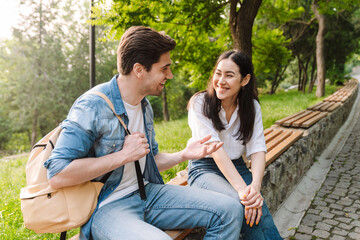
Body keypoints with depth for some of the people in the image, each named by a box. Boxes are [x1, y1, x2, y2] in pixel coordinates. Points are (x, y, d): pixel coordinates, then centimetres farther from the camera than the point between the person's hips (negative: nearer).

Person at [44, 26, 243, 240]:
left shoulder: (145, 106, 8)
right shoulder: (93, 106, -17)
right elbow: (56, 175, -22)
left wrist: (183, 155, 0)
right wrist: (123, 155, -22)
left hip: (146, 192, 7)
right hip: (106, 206, -6)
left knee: (228, 209, -5)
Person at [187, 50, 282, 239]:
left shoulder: (252, 106, 0)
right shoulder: (200, 103, -12)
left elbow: (258, 149, -8)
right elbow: (214, 147, -22)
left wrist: (255, 185, -27)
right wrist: (242, 188, -32)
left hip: (237, 167, 3)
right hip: (204, 169, -3)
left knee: (261, 214, -23)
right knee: (244, 207, -29)